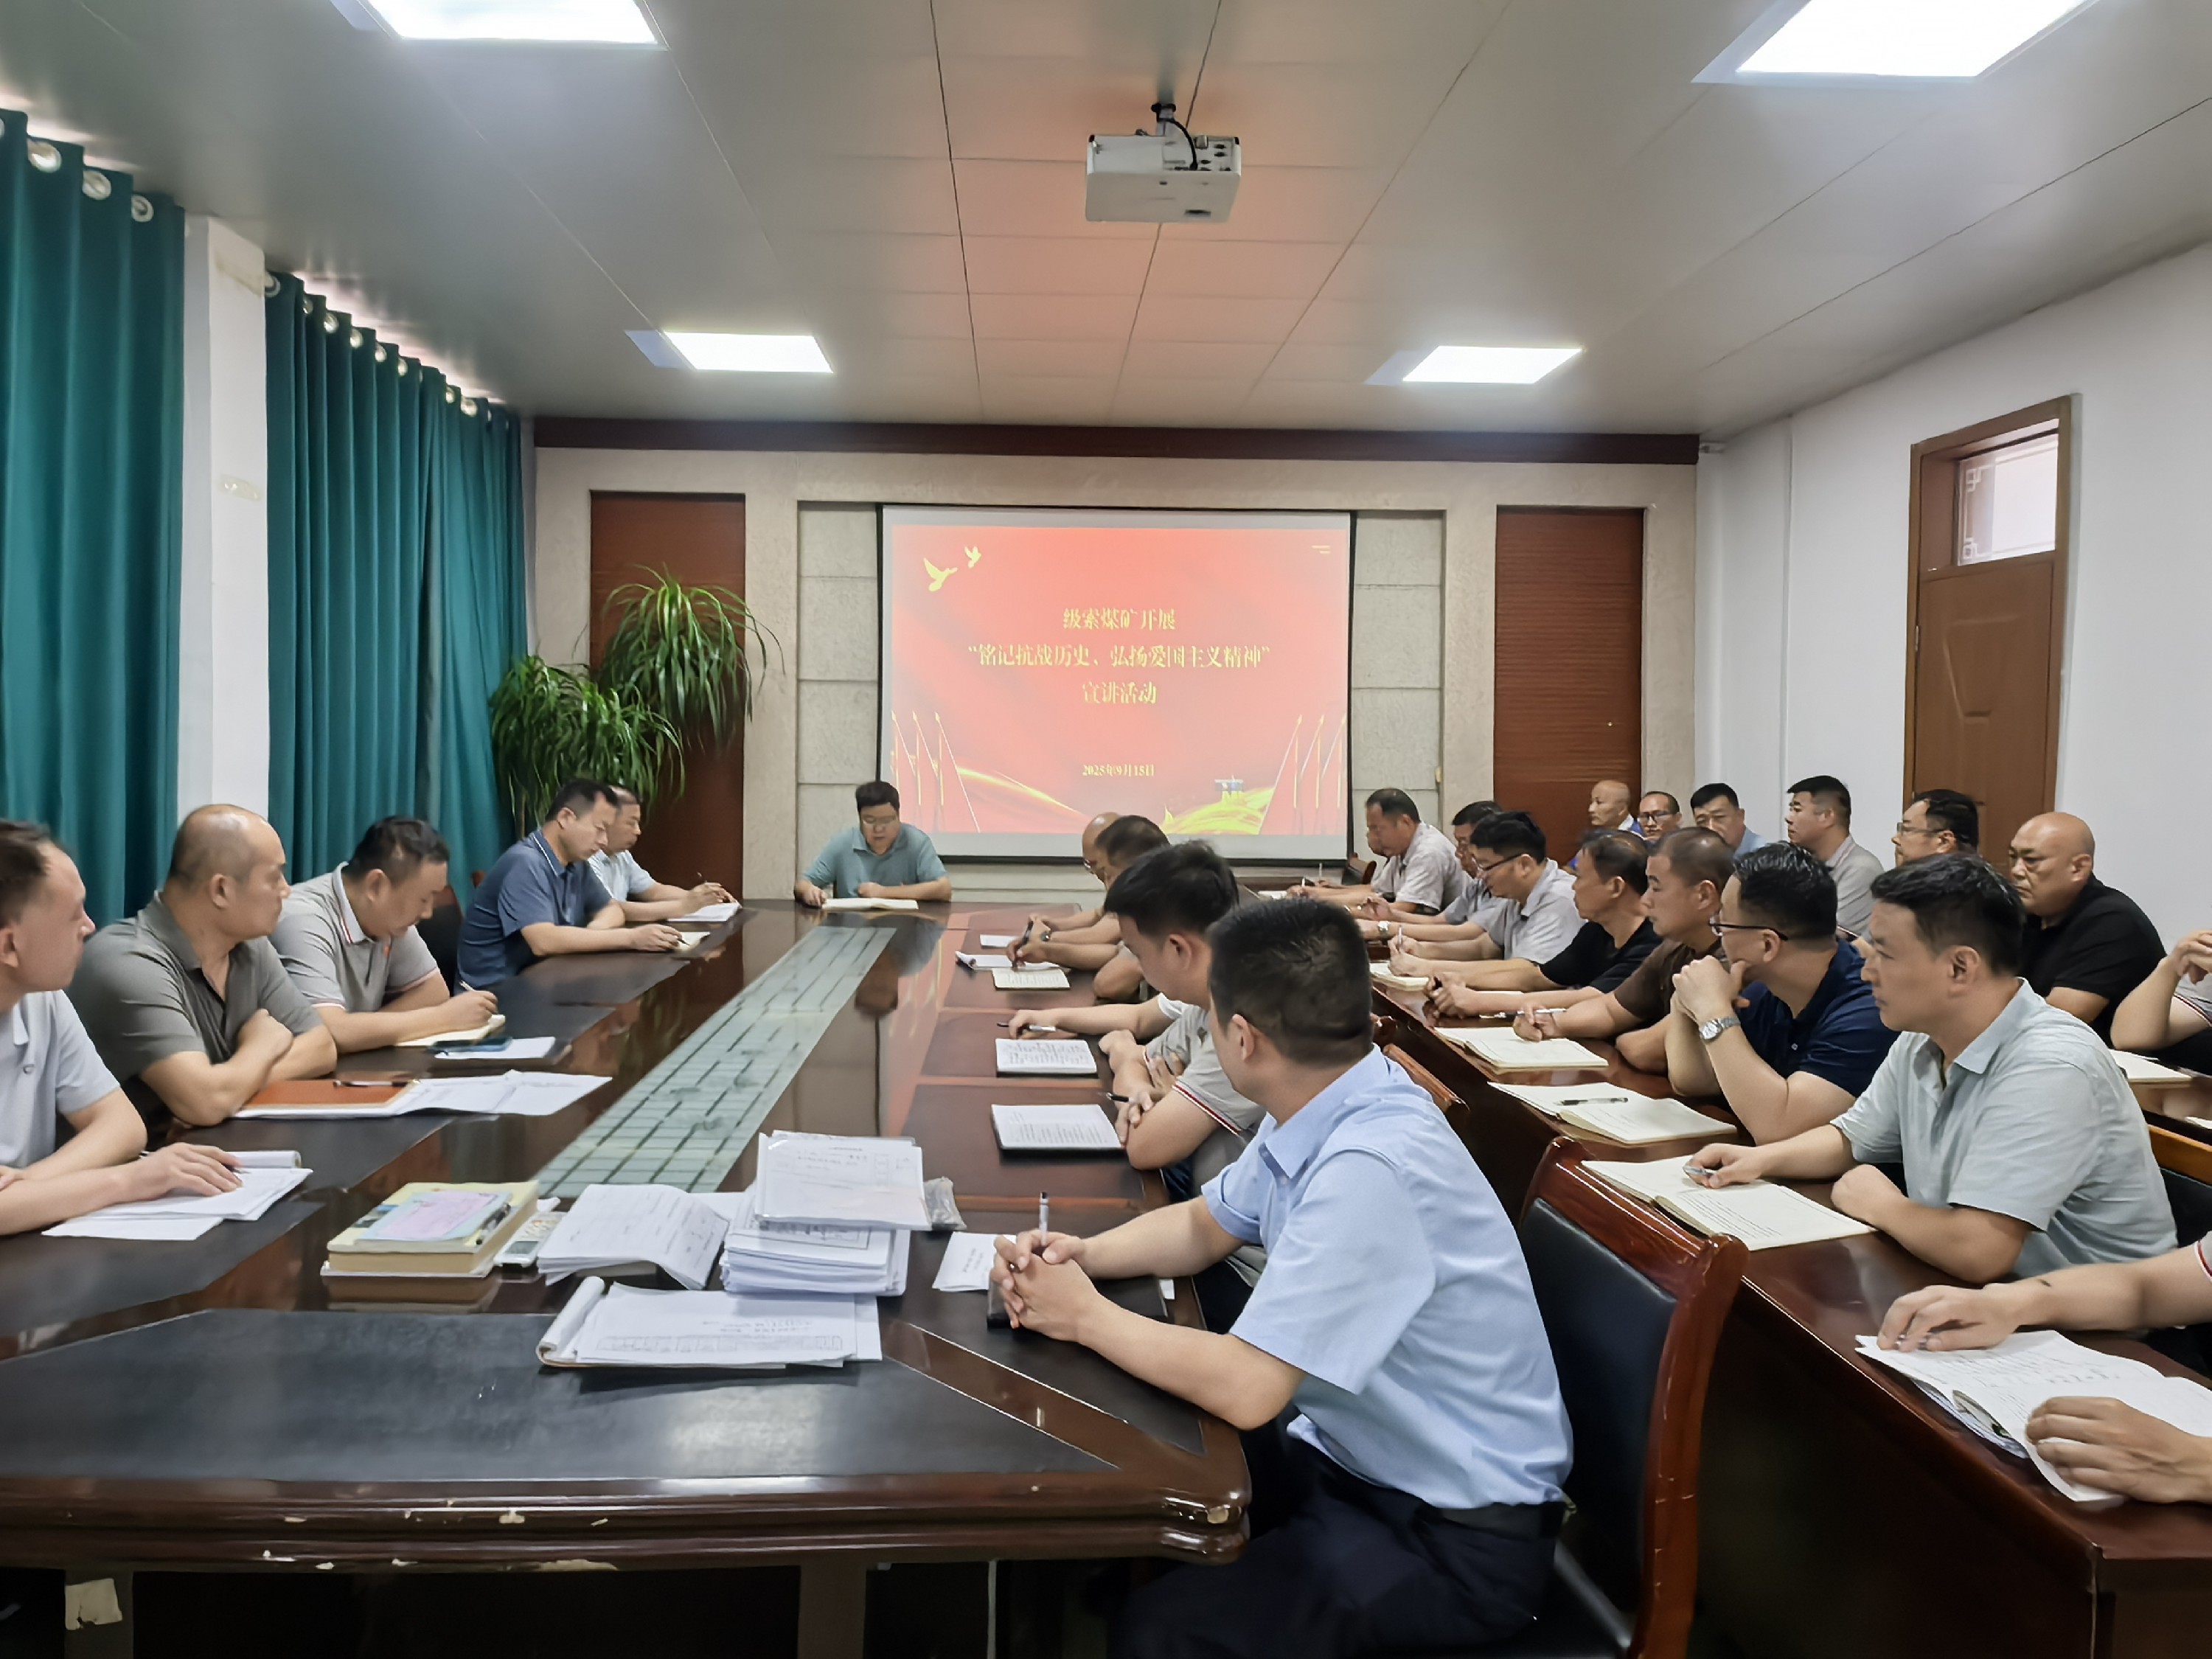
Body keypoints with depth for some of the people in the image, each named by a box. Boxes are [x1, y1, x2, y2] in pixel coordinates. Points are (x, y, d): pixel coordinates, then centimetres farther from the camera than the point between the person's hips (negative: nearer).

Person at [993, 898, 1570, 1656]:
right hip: (1354, 1457, 8)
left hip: (1459, 1537, -8)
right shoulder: (1317, 1112, -3)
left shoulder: (1369, 1168, -30)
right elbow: (1203, 1225, 13)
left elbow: (1244, 1388, -28)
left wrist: (1087, 1317, -14)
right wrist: (1082, 1255, -4)